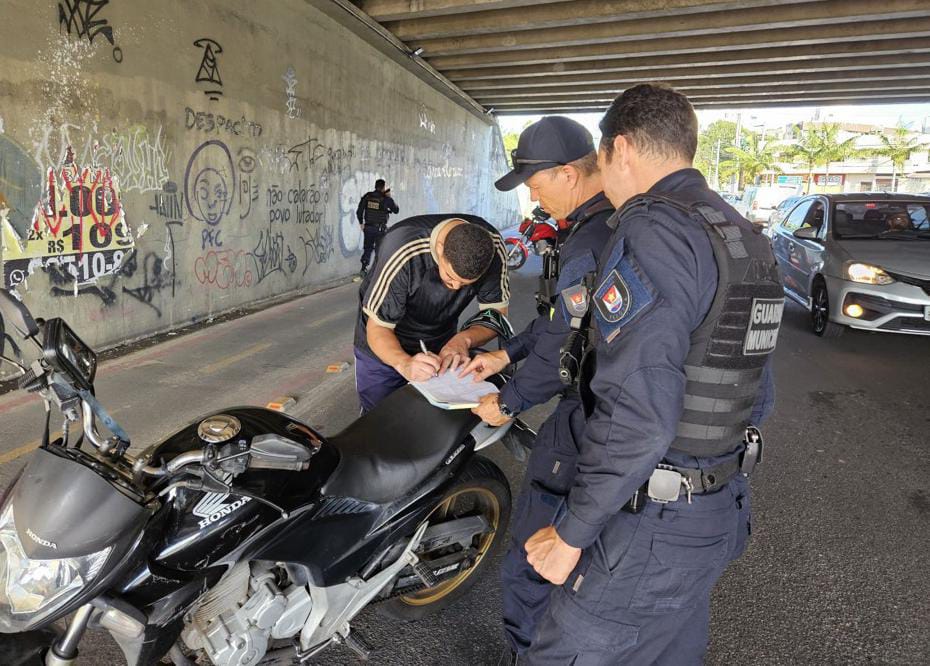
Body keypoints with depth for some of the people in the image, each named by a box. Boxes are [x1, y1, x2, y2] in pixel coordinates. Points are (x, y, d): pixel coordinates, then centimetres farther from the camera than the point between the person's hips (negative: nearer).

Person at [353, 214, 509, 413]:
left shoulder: (491, 245, -25)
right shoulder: (402, 253, -34)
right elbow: (377, 328, -29)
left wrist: (464, 339, -36)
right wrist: (404, 364, -50)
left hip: (440, 346, 3)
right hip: (383, 346, -3)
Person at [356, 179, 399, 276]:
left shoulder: (367, 196, 0)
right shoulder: (386, 199, -10)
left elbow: (359, 211, 2)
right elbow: (396, 210, 4)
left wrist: (361, 223, 15)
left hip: (368, 227, 4)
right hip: (380, 229, -4)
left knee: (367, 248, 17)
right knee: (379, 250, 7)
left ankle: (363, 269, 14)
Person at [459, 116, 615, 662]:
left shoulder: (591, 243, -25)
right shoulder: (623, 221, 9)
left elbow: (561, 350, -22)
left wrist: (509, 403, -7)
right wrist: (505, 354, 14)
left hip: (587, 422, -10)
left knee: (535, 549, 4)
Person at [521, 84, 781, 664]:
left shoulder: (651, 231, -21)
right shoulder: (747, 240, 9)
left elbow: (634, 416, -28)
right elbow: (757, 398, 15)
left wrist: (571, 534, -17)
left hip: (650, 525, -9)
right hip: (725, 512, 9)